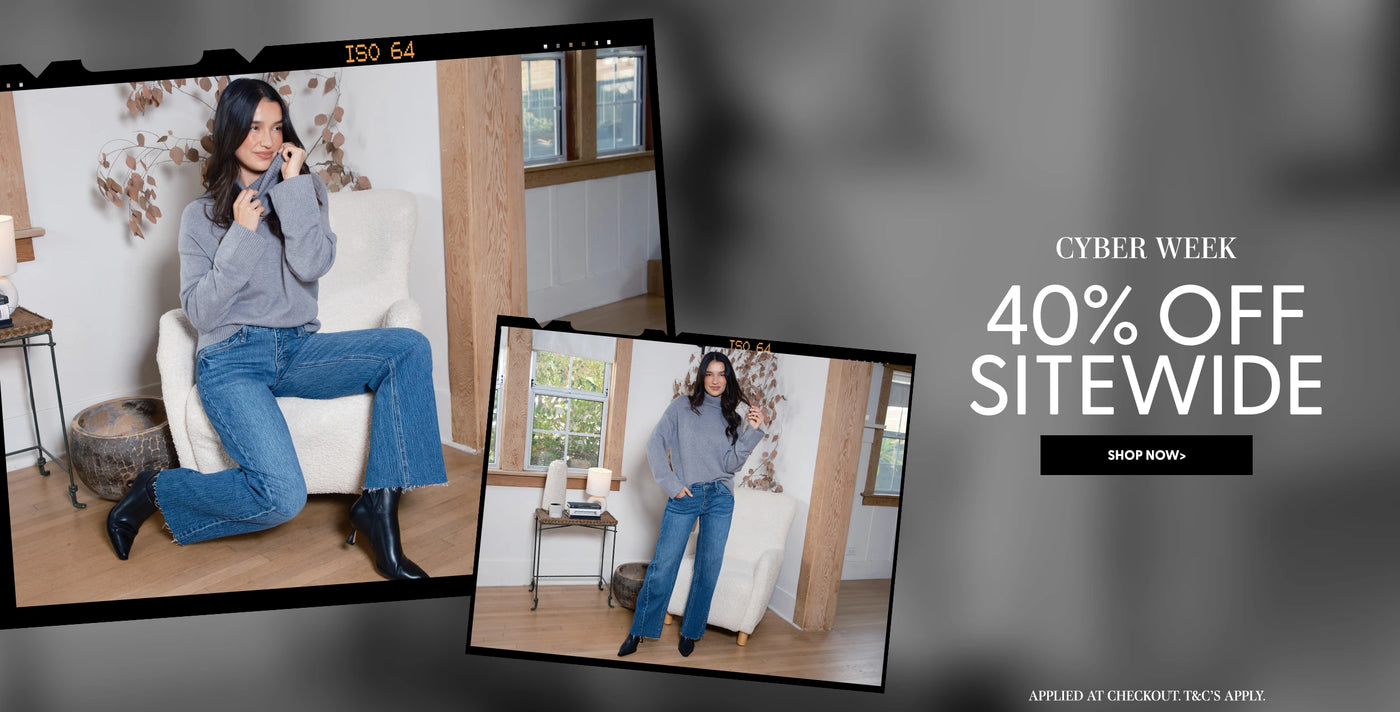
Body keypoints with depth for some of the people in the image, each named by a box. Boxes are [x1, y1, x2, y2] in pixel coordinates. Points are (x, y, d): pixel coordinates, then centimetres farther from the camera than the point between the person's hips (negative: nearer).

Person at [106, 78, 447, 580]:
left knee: (409, 348, -24)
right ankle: (155, 492, 1)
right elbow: (200, 312, -2)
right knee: (283, 497, -27)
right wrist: (241, 235, -9)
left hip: (298, 349, 4)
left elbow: (314, 265, -6)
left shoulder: (303, 194, 12)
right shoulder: (202, 216, 6)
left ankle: (378, 503, -22)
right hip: (232, 359, -4)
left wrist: (294, 186, -8)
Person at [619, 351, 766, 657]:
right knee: (663, 565, -3)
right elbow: (655, 445, -1)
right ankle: (639, 631, 9)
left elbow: (731, 464, 1)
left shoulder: (732, 418, 9)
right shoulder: (683, 406, 2)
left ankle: (691, 632, 21)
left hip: (720, 499, 3)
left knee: (708, 569, 7)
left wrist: (752, 432, -10)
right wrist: (671, 483, -8)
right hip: (684, 497, -3)